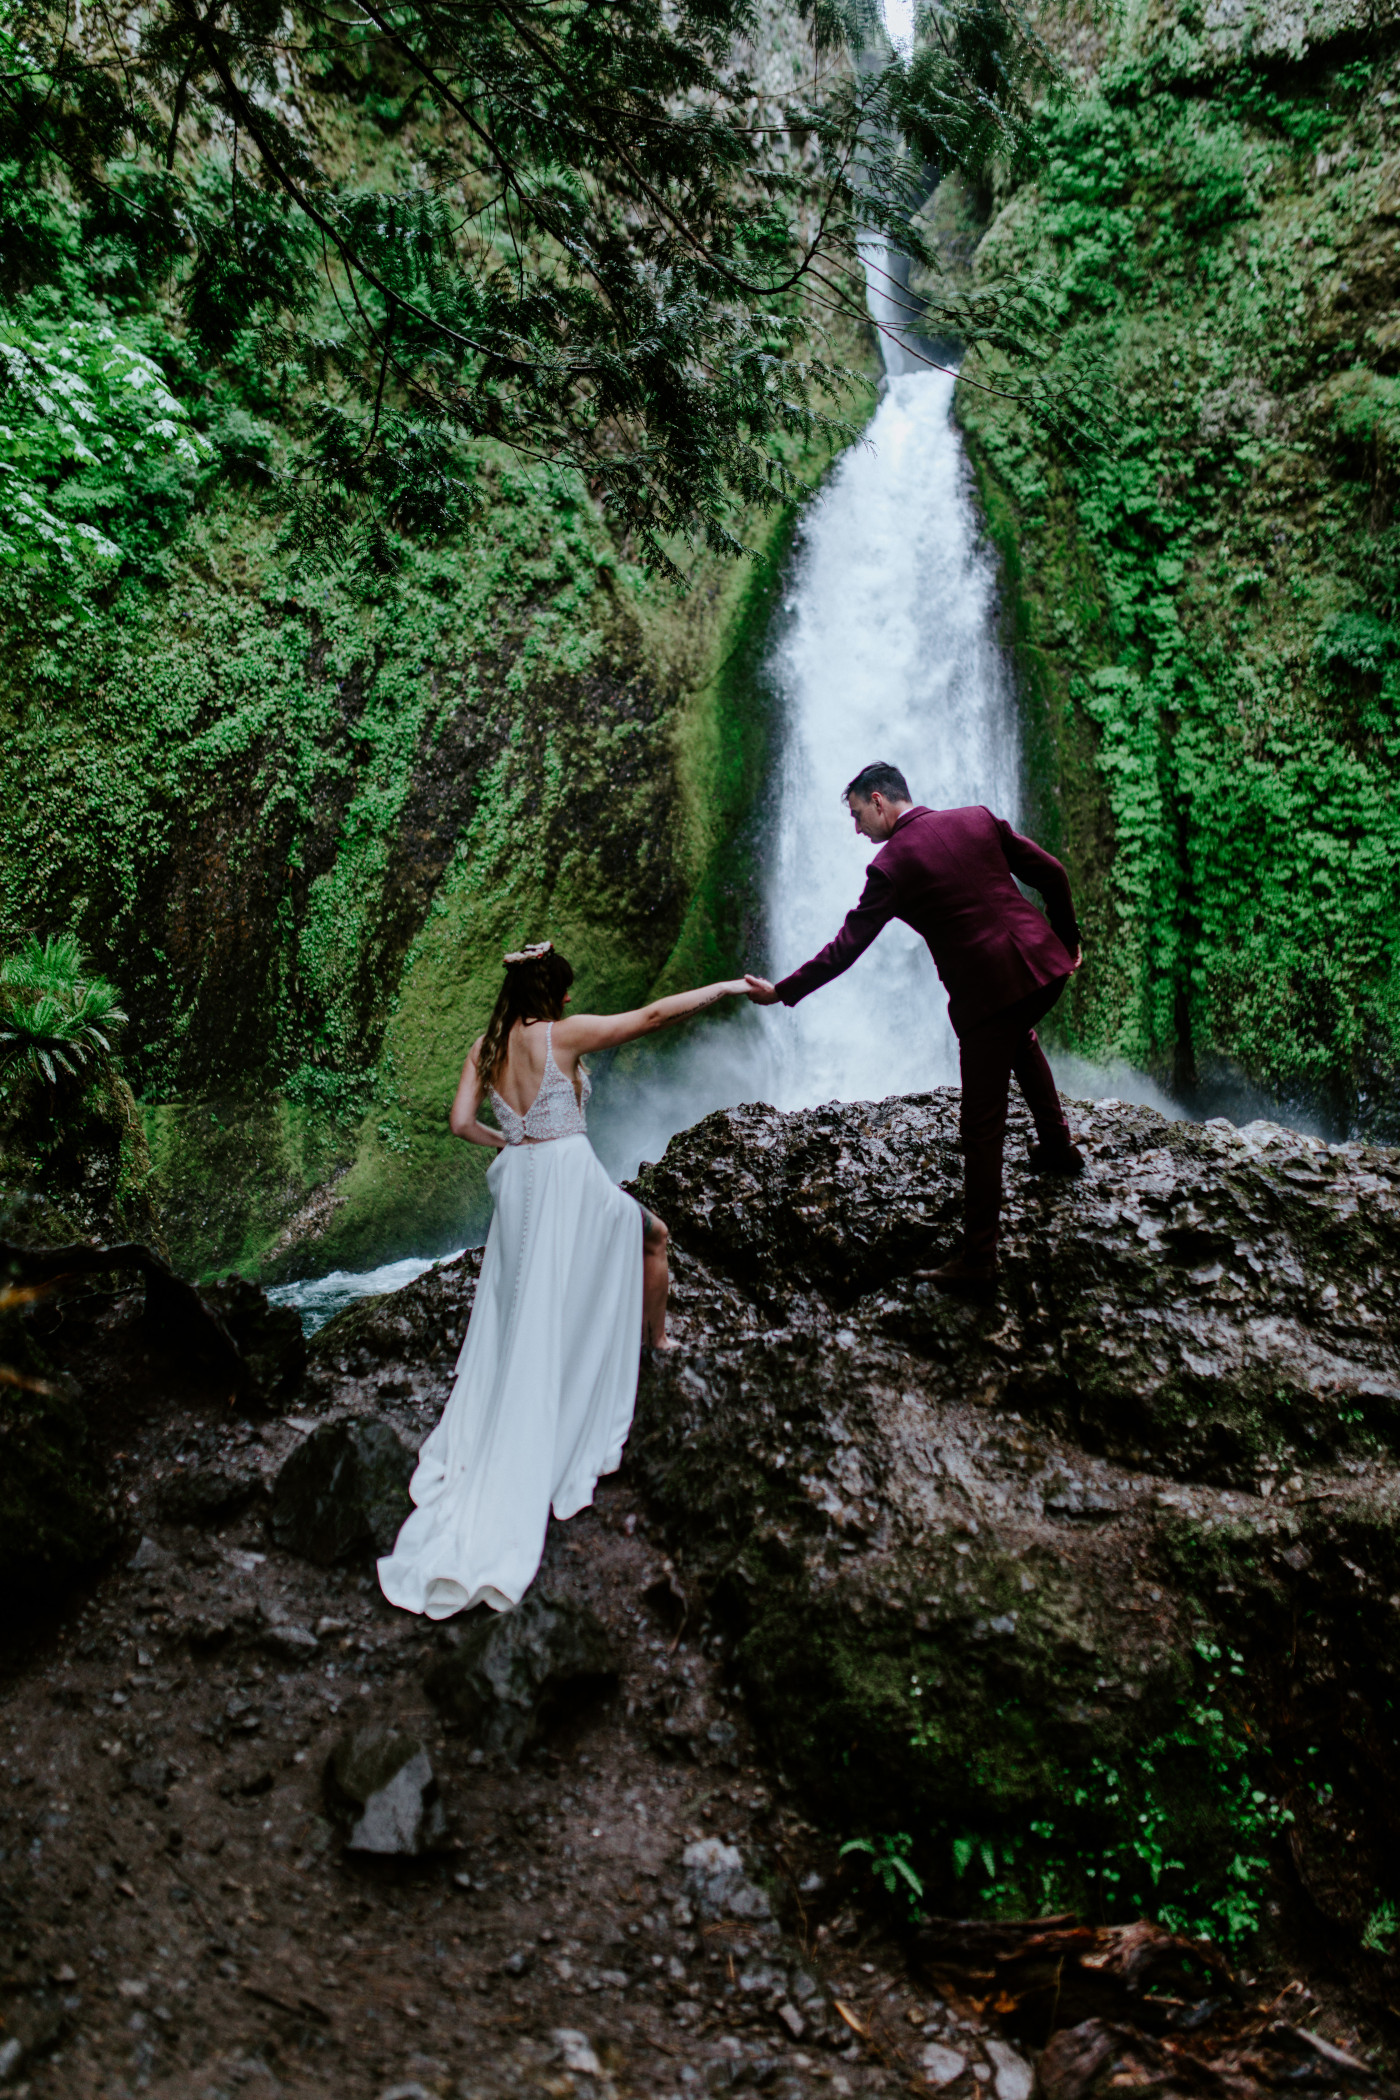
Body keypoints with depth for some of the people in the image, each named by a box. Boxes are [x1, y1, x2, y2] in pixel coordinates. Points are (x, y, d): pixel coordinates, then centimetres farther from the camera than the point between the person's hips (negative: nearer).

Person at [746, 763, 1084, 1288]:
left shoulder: (891, 865, -7)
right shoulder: (979, 820, 8)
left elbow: (846, 946, -7)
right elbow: (1051, 874, 9)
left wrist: (781, 992, 1)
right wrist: (1068, 940, 21)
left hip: (987, 993, -6)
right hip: (1045, 966, 6)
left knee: (982, 1129, 1)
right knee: (1019, 1038, 40)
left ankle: (977, 1259, 8)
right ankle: (1058, 1146, 46)